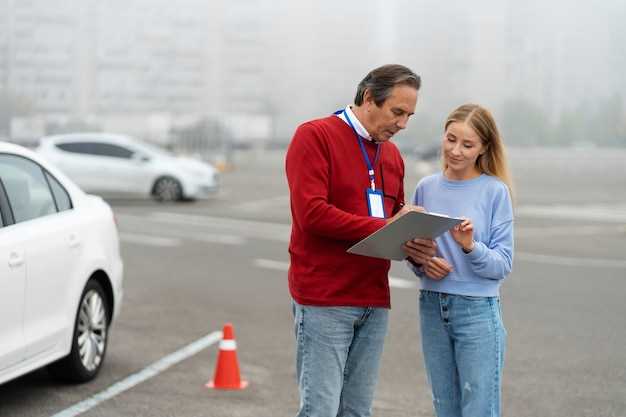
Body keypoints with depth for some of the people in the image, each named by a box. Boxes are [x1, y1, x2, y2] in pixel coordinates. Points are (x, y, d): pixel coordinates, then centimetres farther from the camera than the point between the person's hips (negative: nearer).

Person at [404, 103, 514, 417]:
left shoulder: (495, 191, -6)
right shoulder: (426, 188, 5)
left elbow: (502, 265, -8)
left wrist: (470, 247, -26)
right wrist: (420, 261, -9)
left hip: (478, 311, -4)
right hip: (432, 308, 4)